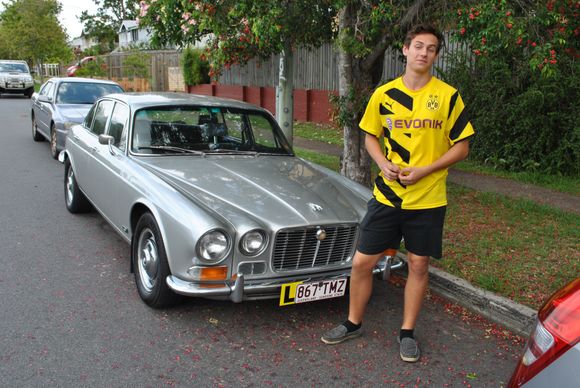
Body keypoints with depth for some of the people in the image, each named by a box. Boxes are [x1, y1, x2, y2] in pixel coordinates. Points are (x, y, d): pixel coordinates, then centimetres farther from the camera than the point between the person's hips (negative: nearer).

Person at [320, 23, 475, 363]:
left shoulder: (448, 96, -4)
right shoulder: (384, 94, 1)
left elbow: (462, 146, 0)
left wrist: (424, 170, -14)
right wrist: (384, 164, -7)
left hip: (428, 198, -1)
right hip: (386, 194, 2)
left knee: (419, 265, 9)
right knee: (362, 262, 5)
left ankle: (408, 332, 27)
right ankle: (354, 323, 26)